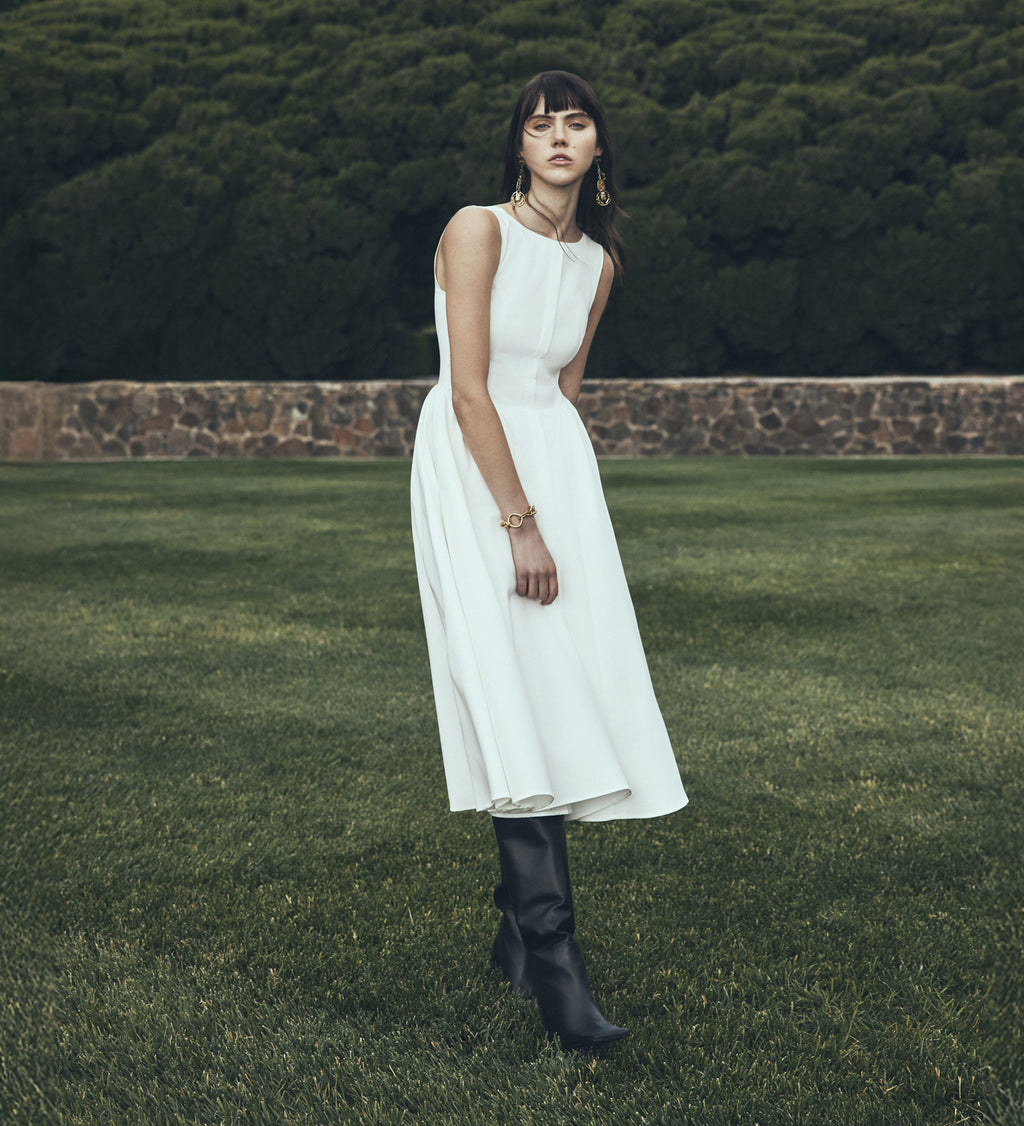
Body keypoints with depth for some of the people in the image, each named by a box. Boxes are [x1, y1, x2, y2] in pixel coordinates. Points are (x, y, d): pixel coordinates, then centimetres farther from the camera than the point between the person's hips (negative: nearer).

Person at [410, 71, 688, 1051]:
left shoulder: (599, 261, 10)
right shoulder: (478, 231, -9)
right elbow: (470, 390, -14)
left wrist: (550, 503, 15)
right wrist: (519, 521, -17)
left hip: (556, 458, 6)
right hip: (471, 466, -6)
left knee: (569, 686, 1)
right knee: (516, 695, -14)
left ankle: (517, 933, 13)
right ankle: (552, 957, -16)